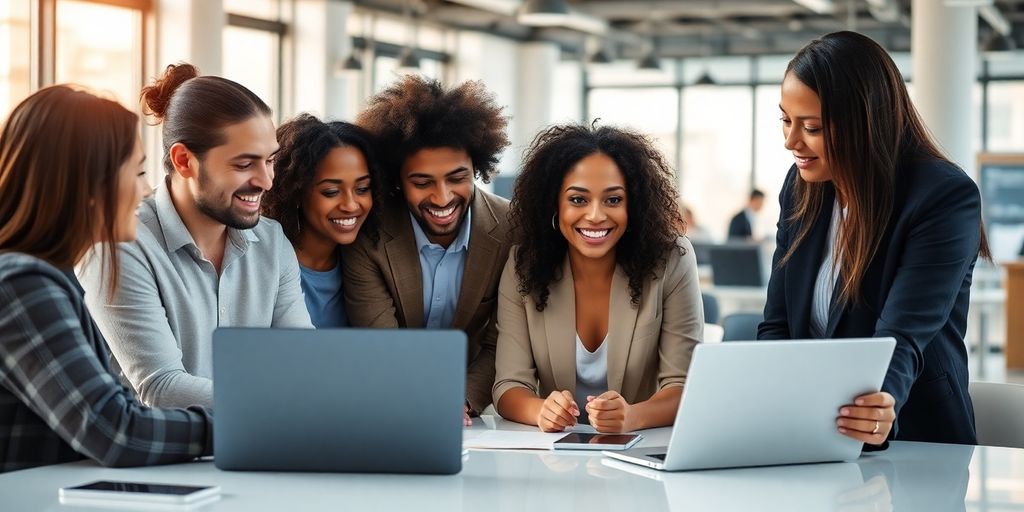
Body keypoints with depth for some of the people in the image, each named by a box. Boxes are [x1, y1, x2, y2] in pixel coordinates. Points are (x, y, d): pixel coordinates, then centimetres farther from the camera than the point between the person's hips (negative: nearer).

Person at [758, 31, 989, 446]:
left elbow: (902, 338, -23)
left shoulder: (947, 198, -13)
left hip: (914, 446, -5)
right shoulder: (802, 186, 5)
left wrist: (881, 405, -45)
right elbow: (776, 326, 5)